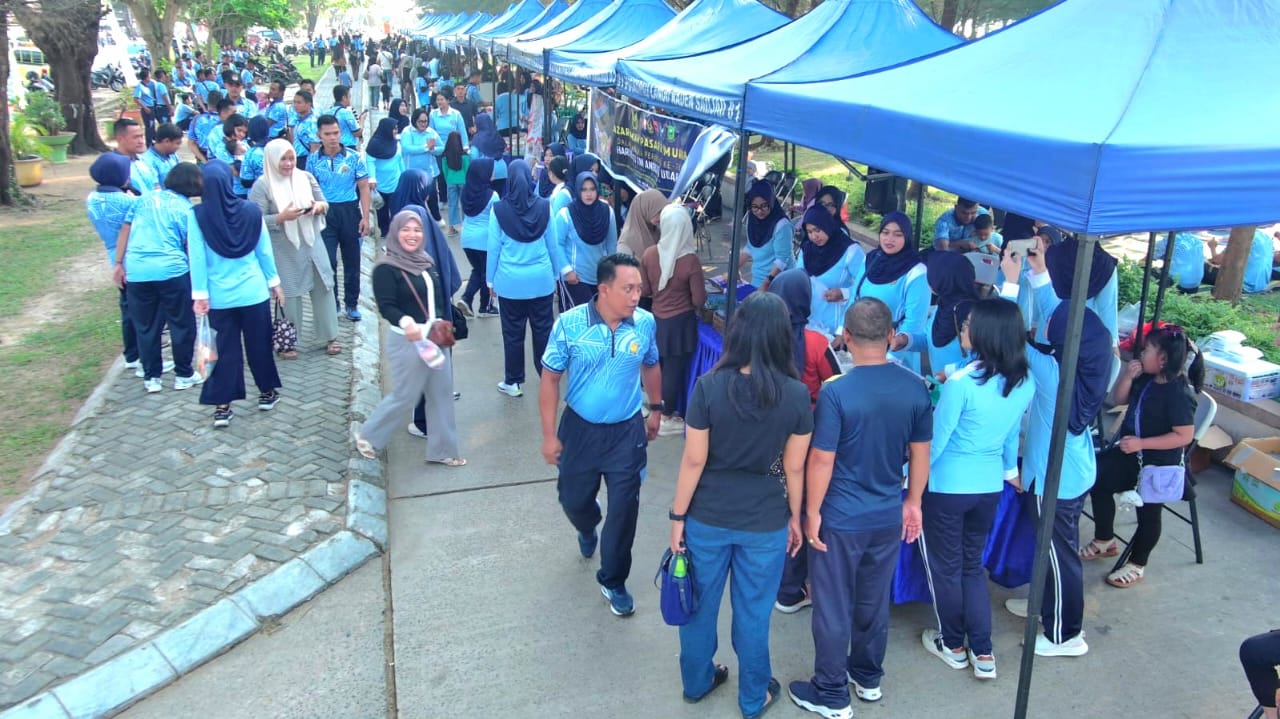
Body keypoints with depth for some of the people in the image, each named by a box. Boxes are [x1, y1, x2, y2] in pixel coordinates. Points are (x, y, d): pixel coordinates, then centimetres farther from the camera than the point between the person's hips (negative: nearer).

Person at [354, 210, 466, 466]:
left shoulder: (428, 262, 9)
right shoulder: (386, 268, -14)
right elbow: (386, 307, -23)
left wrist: (440, 321, 7)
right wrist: (405, 322, -41)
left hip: (434, 337, 7)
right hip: (406, 341, -7)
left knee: (442, 394, 10)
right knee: (405, 396, 2)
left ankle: (442, 450, 23)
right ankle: (368, 436, 26)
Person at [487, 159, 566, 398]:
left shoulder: (499, 210, -8)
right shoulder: (544, 207, -4)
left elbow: (494, 248, -2)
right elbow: (553, 244, 4)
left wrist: (490, 279, 9)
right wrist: (556, 273, 17)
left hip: (510, 281, -1)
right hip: (541, 279, 1)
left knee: (513, 332, 7)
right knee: (543, 330, 10)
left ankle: (512, 382, 17)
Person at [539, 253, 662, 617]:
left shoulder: (645, 323, -12)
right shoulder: (569, 324, -18)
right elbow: (550, 380, -9)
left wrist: (655, 410, 16)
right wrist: (549, 435, -9)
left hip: (627, 432, 0)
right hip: (580, 429, 0)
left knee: (624, 511, 5)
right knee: (573, 499, 18)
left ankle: (613, 582, 26)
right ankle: (588, 530, 56)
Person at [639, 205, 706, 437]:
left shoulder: (649, 254, -11)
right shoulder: (690, 259, -21)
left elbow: (643, 291, -1)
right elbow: (699, 300, -15)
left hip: (656, 319, 4)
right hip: (680, 322, -4)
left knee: (658, 366, 21)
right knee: (675, 369, 9)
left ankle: (659, 410, 37)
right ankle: (666, 419, 21)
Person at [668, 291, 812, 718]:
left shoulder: (709, 386, -17)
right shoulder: (797, 395, -14)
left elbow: (693, 460, -12)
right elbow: (794, 467, -6)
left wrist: (678, 516, 0)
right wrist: (796, 516, 10)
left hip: (707, 518, 0)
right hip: (766, 523, 0)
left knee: (701, 604, 21)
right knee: (753, 613, 18)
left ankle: (696, 682, 42)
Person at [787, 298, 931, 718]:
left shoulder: (836, 391, -22)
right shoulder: (915, 388, -6)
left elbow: (821, 460, -18)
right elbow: (920, 453, 3)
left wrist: (812, 512, -6)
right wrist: (913, 502, 16)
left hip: (841, 518, -5)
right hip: (889, 515, 5)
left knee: (833, 608, 10)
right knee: (875, 602, 22)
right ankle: (868, 678, 40)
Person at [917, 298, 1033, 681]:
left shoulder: (961, 382, -24)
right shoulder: (1025, 381, -5)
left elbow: (935, 441, -16)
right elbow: (1012, 433, 11)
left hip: (947, 487, -6)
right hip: (989, 486, 6)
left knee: (945, 567, 13)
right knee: (973, 565, 21)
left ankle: (953, 645, 30)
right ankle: (982, 652, 22)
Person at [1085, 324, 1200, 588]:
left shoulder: (1179, 392, -26)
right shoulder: (1146, 379, -2)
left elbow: (1184, 436, -26)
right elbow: (1118, 399, 8)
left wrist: (1141, 443, -28)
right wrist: (1127, 376, -10)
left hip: (1159, 463, -9)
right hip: (1131, 452, 9)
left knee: (1148, 512, 4)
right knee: (1098, 479, 9)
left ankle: (1137, 566, 23)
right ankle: (1104, 541, 28)